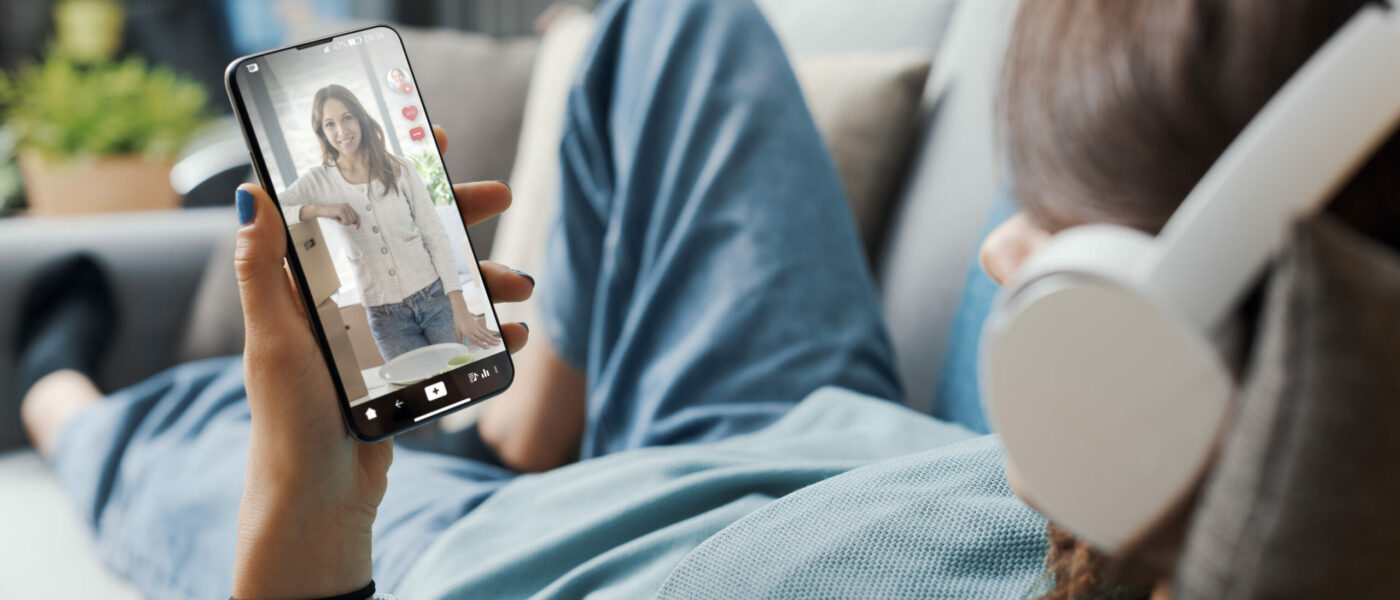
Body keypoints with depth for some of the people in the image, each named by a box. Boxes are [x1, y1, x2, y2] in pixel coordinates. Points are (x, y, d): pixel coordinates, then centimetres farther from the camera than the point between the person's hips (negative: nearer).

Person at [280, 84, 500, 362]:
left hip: (434, 296, 0)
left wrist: (459, 308, -10)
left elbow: (436, 237, -1)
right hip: (386, 317, 0)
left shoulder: (399, 170, 0)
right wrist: (316, 210, -23)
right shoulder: (318, 181, 1)